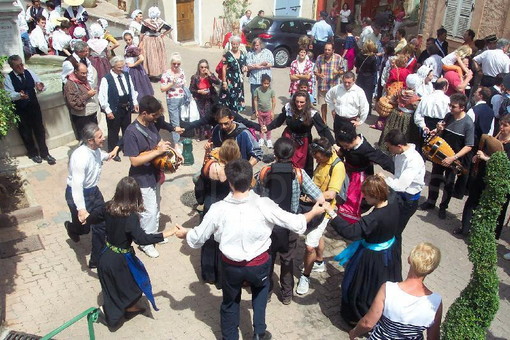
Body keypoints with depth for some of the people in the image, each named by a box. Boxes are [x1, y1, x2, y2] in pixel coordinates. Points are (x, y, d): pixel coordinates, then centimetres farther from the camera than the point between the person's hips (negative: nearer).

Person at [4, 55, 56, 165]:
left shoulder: (29, 73, -1)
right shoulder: (8, 78, -10)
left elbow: (39, 83, -6)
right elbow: (10, 94, -18)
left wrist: (40, 87, -32)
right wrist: (19, 95, -40)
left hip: (34, 106, 2)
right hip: (20, 110, -2)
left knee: (40, 130, 10)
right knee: (26, 132, 13)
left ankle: (44, 153, 25)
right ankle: (33, 153, 33)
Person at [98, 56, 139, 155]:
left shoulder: (127, 75, 5)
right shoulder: (106, 79, -14)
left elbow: (132, 90, 16)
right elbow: (102, 96, -14)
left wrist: (135, 103, 11)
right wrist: (108, 111, -16)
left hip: (127, 108, 6)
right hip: (114, 110, -6)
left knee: (127, 129, 20)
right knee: (113, 132, 6)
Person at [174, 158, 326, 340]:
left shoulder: (218, 209, -19)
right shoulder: (264, 205, -22)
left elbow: (198, 238, -5)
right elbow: (296, 224, -12)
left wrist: (184, 233, 18)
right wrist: (314, 212, 7)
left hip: (231, 266, 0)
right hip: (259, 264, 0)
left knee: (230, 302, 26)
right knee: (261, 288, 34)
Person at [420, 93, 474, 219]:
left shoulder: (468, 124, -21)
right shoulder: (448, 116, -7)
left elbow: (469, 146, -20)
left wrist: (453, 158, -28)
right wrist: (439, 129, -15)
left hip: (454, 159, -4)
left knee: (449, 184, 12)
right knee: (435, 178, 17)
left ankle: (443, 207, 30)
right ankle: (431, 202, 36)